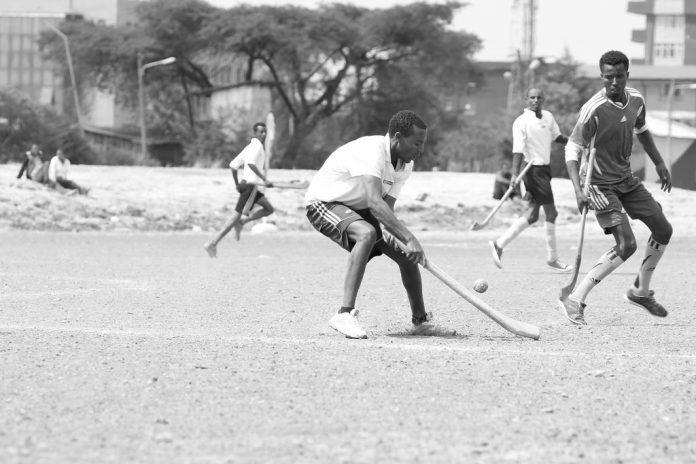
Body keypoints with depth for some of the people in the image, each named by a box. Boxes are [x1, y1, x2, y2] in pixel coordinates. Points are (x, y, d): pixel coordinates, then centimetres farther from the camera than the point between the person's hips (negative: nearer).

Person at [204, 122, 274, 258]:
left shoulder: (249, 147, 19)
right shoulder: (257, 145, -10)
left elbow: (233, 165, 20)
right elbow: (251, 163, -29)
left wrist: (237, 184, 22)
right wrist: (264, 179, -32)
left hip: (245, 184, 10)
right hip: (250, 184, -10)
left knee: (269, 209, 14)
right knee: (237, 215, -10)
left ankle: (241, 222, 7)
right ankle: (212, 244, -11)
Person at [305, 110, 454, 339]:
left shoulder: (405, 165, -4)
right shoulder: (372, 151, -32)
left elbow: (386, 207, -9)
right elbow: (375, 202, -44)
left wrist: (390, 234, -32)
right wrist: (409, 238, -49)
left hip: (358, 209, 9)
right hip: (324, 202, -9)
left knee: (405, 254, 1)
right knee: (367, 234, -36)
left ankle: (420, 321, 21)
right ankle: (344, 315, -38)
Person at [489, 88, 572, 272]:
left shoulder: (548, 117, 10)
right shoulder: (522, 122, -12)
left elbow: (556, 136, 26)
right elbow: (518, 149, -18)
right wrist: (515, 174, -26)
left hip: (545, 169, 8)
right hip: (533, 170, -8)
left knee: (532, 215, 9)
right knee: (551, 213, -4)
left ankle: (500, 244, 15)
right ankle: (552, 258, 6)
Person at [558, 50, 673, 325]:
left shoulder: (636, 100, -1)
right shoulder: (594, 109, -24)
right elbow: (573, 149, -21)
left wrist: (659, 164, 22)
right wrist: (578, 191, -32)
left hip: (627, 180, 8)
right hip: (601, 185, -8)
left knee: (663, 230, 11)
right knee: (626, 244, -20)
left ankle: (640, 292, 27)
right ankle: (575, 300, -17)